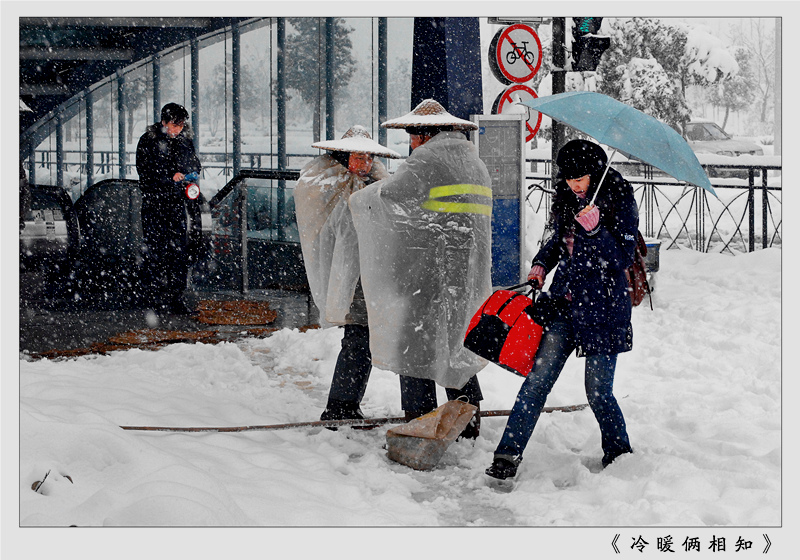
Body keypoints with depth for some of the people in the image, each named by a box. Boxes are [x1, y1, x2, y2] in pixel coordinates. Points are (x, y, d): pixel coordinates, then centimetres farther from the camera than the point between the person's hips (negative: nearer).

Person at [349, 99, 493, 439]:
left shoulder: (429, 158, -10)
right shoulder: (475, 161, 19)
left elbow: (390, 197, -16)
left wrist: (359, 198, 3)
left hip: (432, 270, -9)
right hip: (468, 270, 9)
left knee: (414, 346, -2)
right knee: (454, 343, 17)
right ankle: (469, 421, 22)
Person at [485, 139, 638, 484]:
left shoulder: (619, 202, -9)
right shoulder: (567, 198, 8)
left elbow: (623, 257, -13)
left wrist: (595, 228, -27)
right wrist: (540, 264, 8)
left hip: (602, 306, -5)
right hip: (563, 301, 5)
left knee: (598, 390, -1)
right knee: (538, 378, -3)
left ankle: (619, 455, 22)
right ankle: (508, 455, -2)